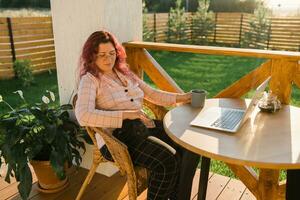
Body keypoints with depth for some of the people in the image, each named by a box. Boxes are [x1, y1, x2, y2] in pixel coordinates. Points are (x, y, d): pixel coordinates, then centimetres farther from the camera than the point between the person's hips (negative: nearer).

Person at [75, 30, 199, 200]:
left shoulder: (125, 73, 18)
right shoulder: (90, 80, -4)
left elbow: (152, 94, 20)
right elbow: (84, 116, -21)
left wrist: (181, 98, 6)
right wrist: (125, 114, -23)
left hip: (144, 126, 7)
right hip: (117, 136, -7)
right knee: (167, 162, -29)